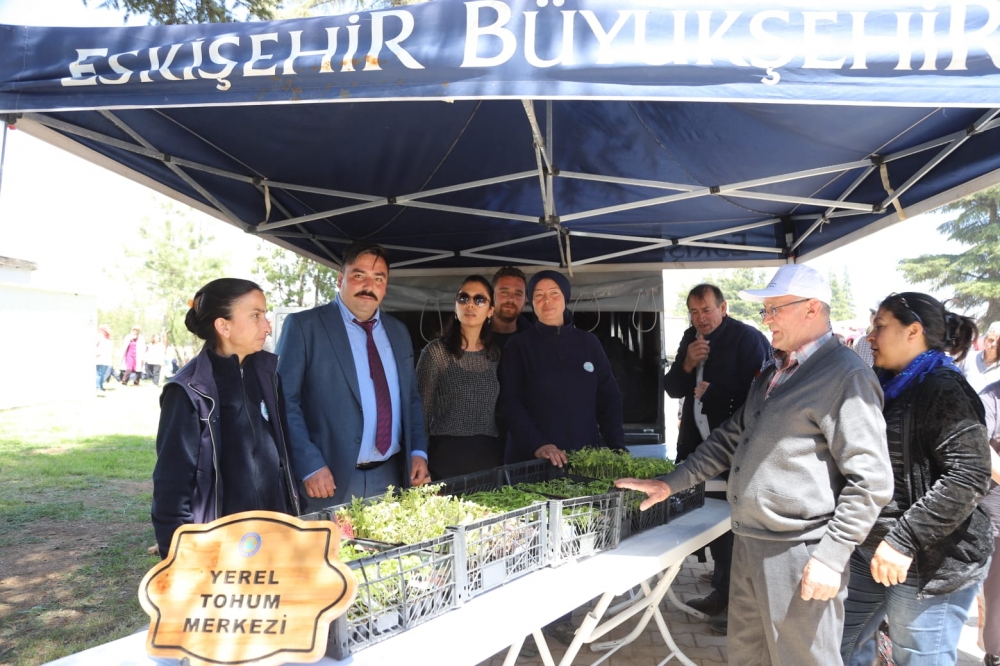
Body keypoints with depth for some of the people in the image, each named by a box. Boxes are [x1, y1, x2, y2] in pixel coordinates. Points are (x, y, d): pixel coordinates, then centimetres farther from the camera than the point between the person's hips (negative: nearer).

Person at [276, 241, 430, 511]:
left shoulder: (398, 332, 12)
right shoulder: (303, 325, -4)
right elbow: (284, 401, -8)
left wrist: (418, 452, 4)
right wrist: (310, 465, -15)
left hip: (391, 478, 5)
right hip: (332, 480, -4)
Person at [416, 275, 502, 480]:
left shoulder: (495, 354, 9)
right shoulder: (436, 351, -5)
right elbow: (422, 410, -3)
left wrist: (505, 451, 9)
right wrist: (420, 459, -5)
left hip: (490, 455, 4)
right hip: (447, 455, -4)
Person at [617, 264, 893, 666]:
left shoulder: (846, 376, -13)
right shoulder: (771, 373, 15)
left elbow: (870, 481, -17)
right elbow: (731, 439, 19)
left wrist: (831, 556, -20)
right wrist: (671, 483, 13)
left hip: (799, 556, -8)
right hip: (747, 545, 8)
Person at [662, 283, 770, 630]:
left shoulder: (747, 338, -11)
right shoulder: (690, 338, 10)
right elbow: (672, 389, 9)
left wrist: (712, 392, -14)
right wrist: (688, 364, -9)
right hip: (699, 443, 7)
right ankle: (722, 592, 30)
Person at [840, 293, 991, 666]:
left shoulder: (944, 390, -13)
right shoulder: (886, 387, 12)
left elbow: (969, 476, -23)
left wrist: (904, 539, -26)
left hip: (930, 562, -8)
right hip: (869, 550, 8)